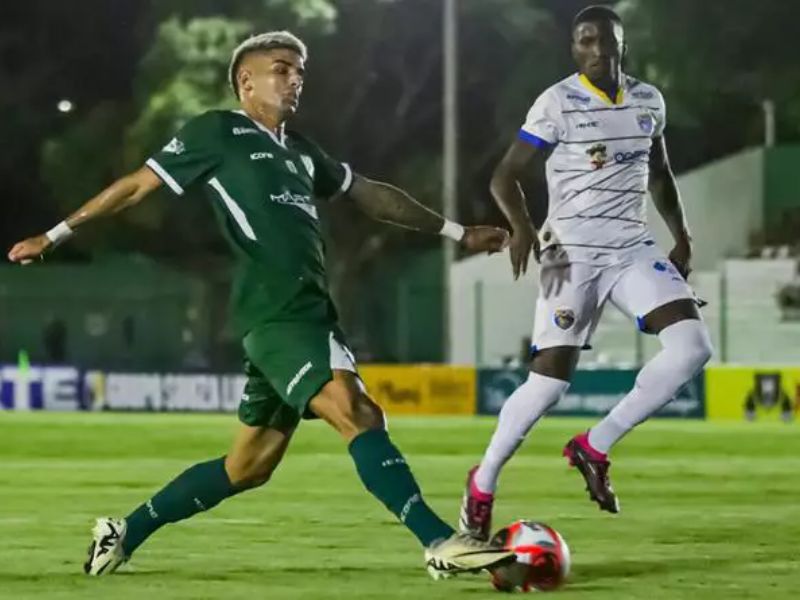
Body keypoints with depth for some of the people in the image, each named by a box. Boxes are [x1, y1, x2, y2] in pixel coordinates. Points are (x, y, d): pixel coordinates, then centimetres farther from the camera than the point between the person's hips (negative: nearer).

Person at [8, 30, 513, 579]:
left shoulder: (299, 150, 25)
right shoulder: (218, 132, 4)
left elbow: (372, 196, 33)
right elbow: (138, 185, 7)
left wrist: (458, 233, 35)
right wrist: (55, 235, 9)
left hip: (308, 315, 9)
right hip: (278, 314, -9)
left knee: (249, 466, 12)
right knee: (359, 415, -23)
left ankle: (125, 533, 24)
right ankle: (442, 543, -31)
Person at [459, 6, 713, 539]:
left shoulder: (648, 101, 9)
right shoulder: (559, 103, -7)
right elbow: (506, 176, -9)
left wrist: (682, 236, 19)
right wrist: (523, 227, -27)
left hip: (632, 248, 5)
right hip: (574, 251, -5)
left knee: (692, 346, -16)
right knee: (551, 377, -10)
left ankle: (595, 448, -4)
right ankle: (483, 484, 12)